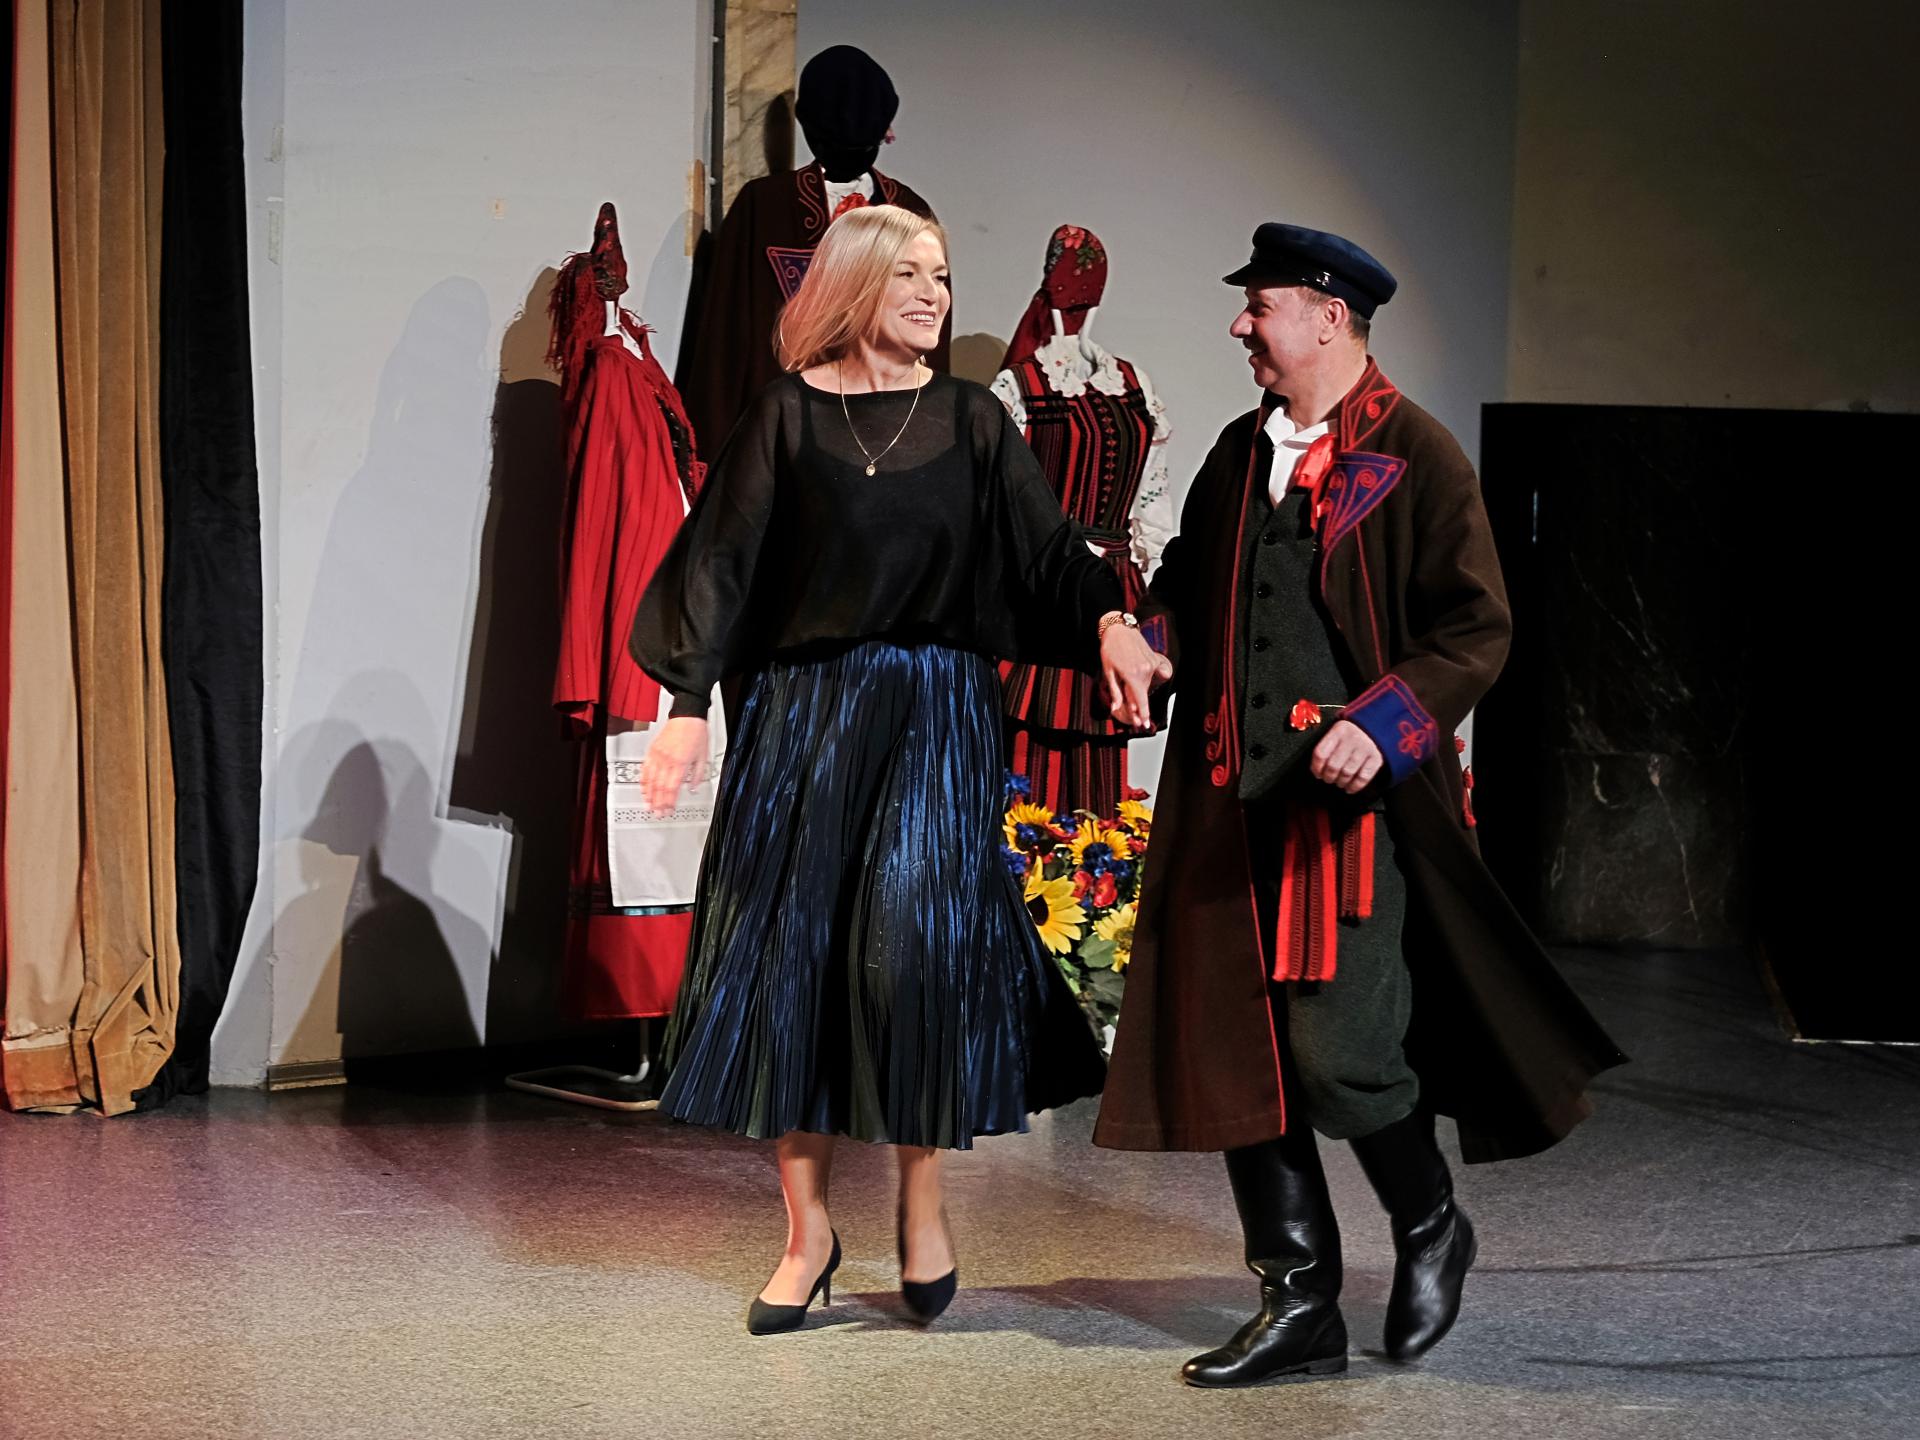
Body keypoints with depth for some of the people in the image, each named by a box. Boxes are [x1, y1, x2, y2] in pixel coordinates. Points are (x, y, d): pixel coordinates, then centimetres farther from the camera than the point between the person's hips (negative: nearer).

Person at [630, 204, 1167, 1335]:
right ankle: (809, 1231, 9)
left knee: (916, 937, -12)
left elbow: (1046, 545, 2)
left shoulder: (970, 419, 7)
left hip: (936, 715, 0)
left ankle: (924, 1198, 8)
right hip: (805, 712, 0)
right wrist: (689, 702, -9)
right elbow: (724, 559, 1)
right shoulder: (788, 414, 4)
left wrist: (1107, 621, -18)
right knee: (793, 948, -1)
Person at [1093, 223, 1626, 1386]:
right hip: (1232, 805, 7)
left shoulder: (1417, 456, -6)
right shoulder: (1242, 452, 15)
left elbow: (1476, 632, -8)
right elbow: (1188, 586, 25)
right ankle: (1300, 1310, 14)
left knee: (1337, 1053, -10)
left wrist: (1383, 725, -20)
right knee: (1243, 1059, 4)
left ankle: (1431, 1228, 20)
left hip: (1352, 805, -6)